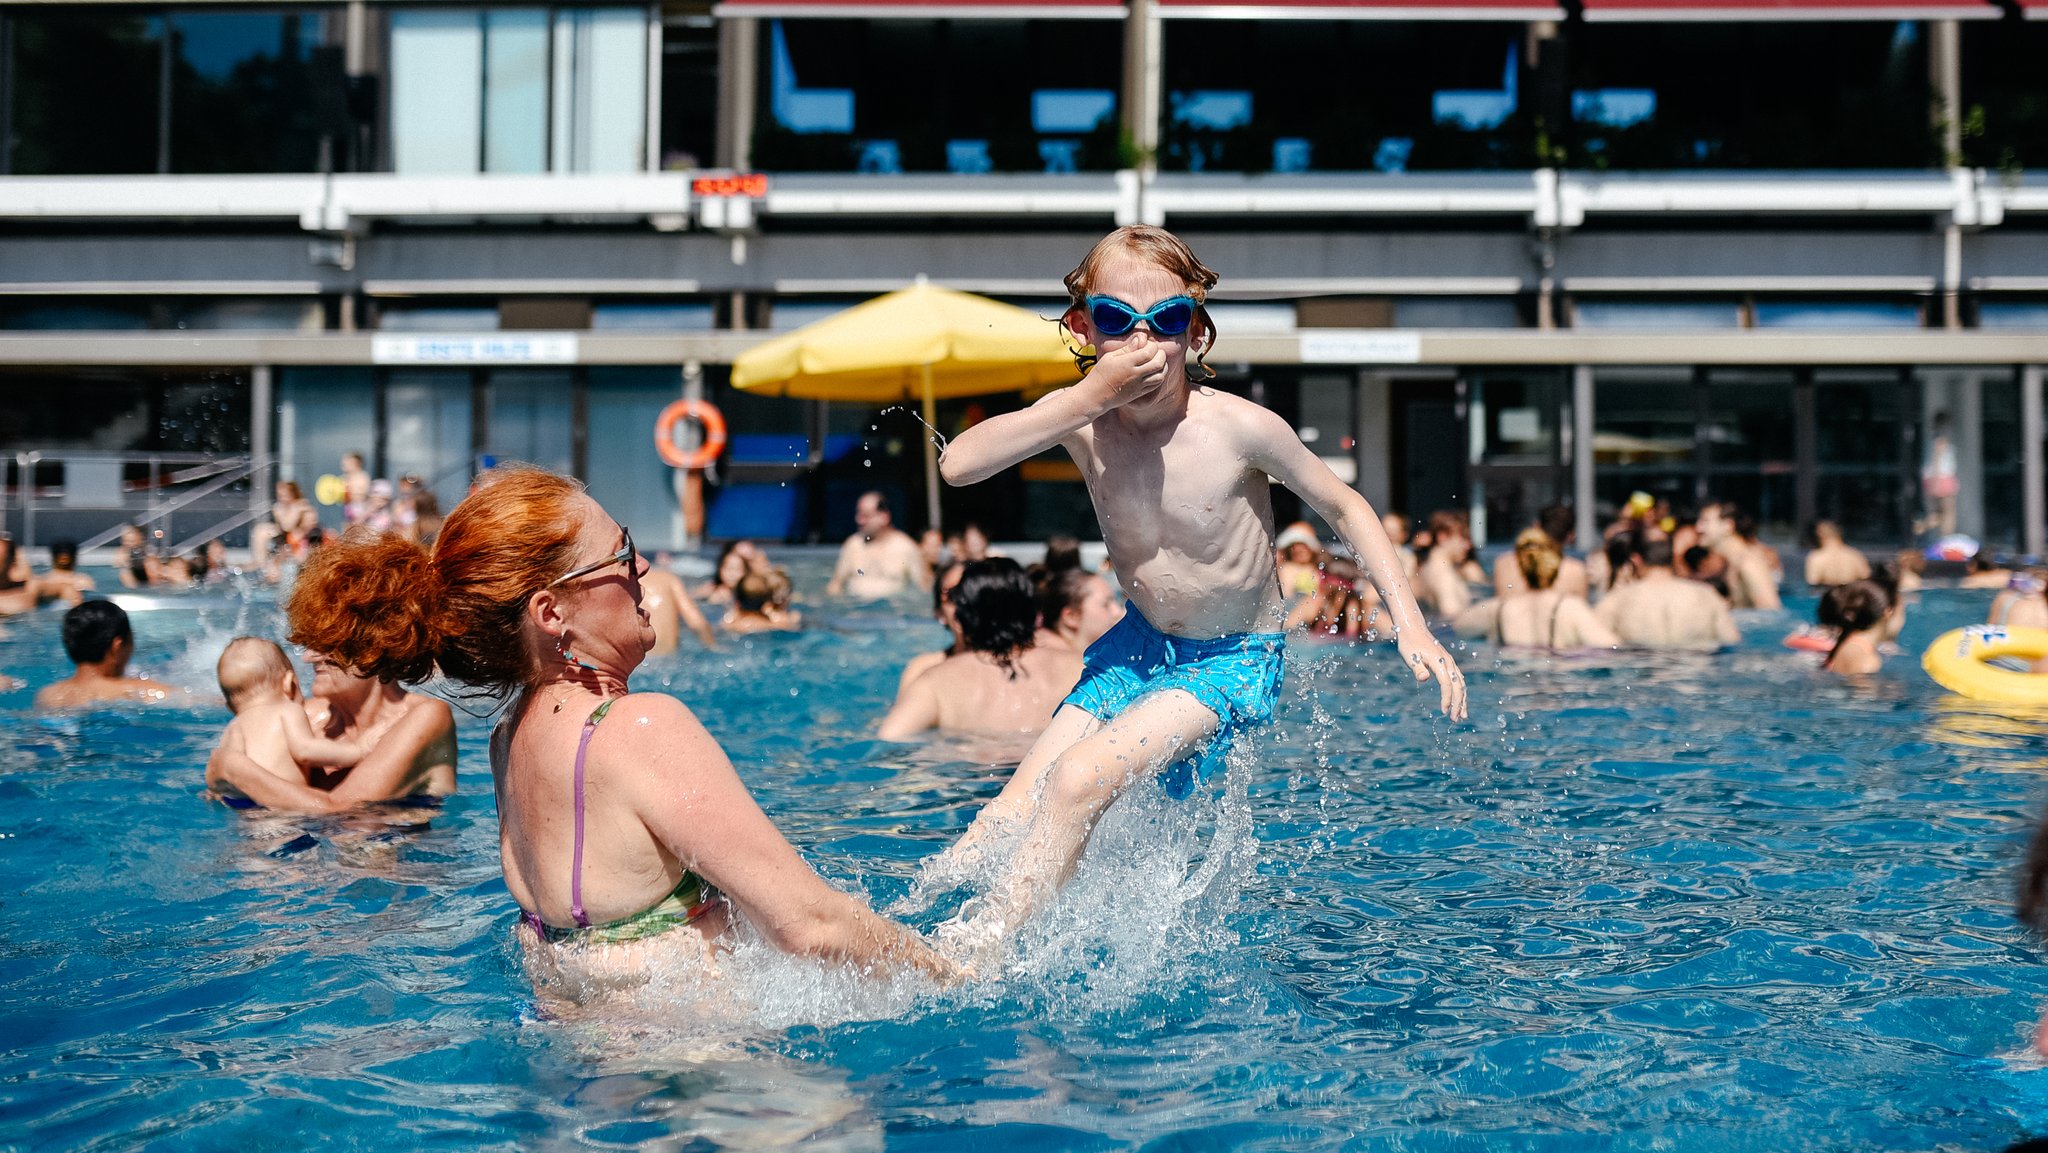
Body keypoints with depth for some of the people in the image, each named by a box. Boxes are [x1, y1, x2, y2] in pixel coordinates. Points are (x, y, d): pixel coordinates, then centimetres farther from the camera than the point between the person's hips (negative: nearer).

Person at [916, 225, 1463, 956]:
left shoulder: (1239, 428, -22)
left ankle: (974, 954, -14)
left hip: (1234, 661, -4)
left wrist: (1410, 625, -15)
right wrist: (1088, 398, -35)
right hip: (1139, 645, 4)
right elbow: (958, 464, -29)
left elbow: (1343, 507, -7)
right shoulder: (1080, 417, -14)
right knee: (1014, 813, -8)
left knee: (1079, 780, -22)